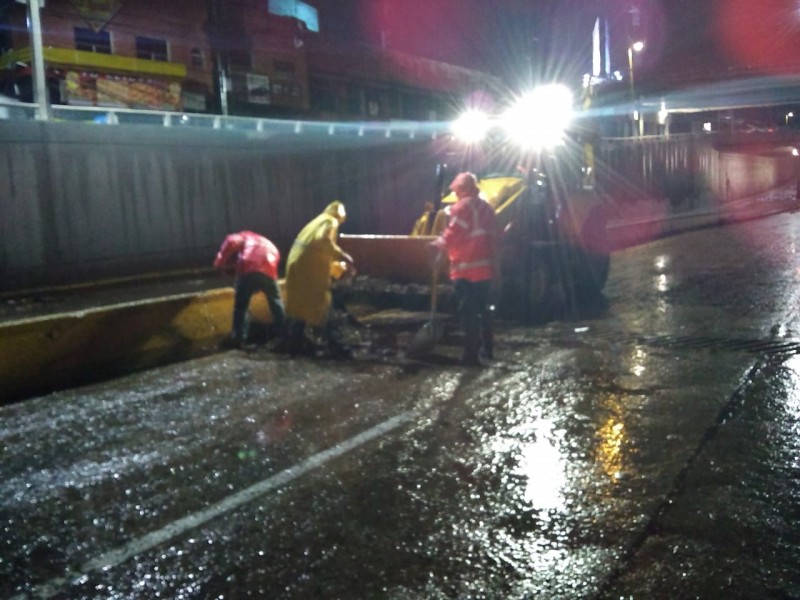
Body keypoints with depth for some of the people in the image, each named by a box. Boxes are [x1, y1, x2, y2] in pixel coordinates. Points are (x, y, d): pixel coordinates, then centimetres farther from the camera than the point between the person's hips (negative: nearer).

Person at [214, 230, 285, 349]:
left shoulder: (245, 237, 25)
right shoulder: (269, 246, 40)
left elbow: (232, 242, 5)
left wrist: (221, 263, 10)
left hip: (248, 270, -3)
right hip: (268, 271, 3)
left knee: (240, 306, 10)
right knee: (276, 303, 24)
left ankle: (238, 338, 6)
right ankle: (282, 335, 31)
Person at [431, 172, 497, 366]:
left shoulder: (462, 207, -11)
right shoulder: (487, 207, 15)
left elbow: (452, 235, -16)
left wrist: (437, 244, 0)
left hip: (466, 269, -8)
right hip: (485, 266, 8)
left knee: (468, 311, -6)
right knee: (483, 308, 17)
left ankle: (472, 353, -6)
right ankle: (487, 348, 25)